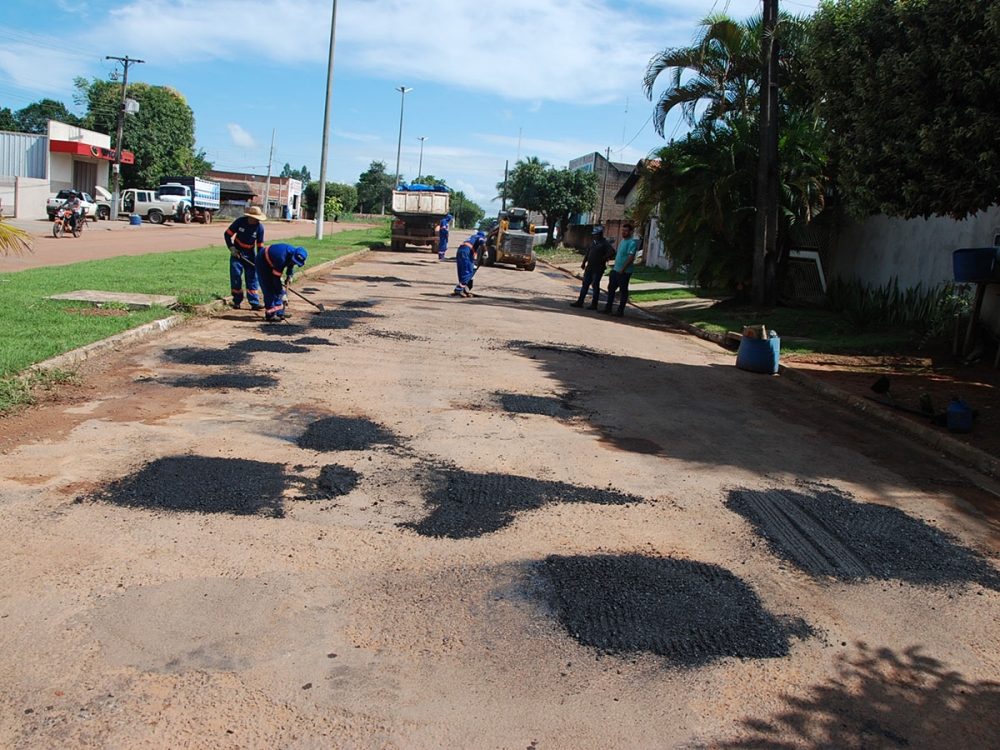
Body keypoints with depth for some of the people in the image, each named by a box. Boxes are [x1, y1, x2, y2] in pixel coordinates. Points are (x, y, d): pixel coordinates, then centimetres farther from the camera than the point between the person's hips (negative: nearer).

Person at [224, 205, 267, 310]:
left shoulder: (260, 227, -13)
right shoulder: (240, 221, -16)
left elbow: (260, 245, -6)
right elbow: (227, 234, -5)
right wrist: (231, 247, -15)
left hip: (250, 254, 1)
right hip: (236, 253, -1)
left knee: (252, 277, -2)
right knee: (235, 277, 0)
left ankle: (254, 302, -1)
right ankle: (237, 301, 8)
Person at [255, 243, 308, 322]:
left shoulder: (295, 253, -17)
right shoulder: (281, 258, -40)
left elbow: (291, 264, 9)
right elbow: (276, 277, -33)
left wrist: (289, 275, -4)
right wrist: (281, 293, -28)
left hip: (271, 262, 8)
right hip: (263, 262, -8)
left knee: (276, 288, 9)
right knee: (269, 290, -11)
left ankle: (279, 312, 16)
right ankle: (270, 315, -8)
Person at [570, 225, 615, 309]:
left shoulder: (605, 243, -13)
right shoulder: (593, 241, 11)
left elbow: (612, 252, -26)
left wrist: (603, 259, -18)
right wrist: (584, 262, 16)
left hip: (598, 268, -8)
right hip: (589, 267, 8)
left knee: (595, 285, -1)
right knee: (585, 284, 9)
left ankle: (594, 305, 7)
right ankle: (580, 302, 14)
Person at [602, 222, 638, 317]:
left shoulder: (632, 243, -14)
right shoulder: (623, 240, 15)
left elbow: (631, 257, -21)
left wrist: (622, 269, -22)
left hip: (624, 272, -9)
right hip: (615, 270, 9)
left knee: (624, 291, 1)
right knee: (611, 289, 13)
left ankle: (620, 311, 6)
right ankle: (608, 308, 21)